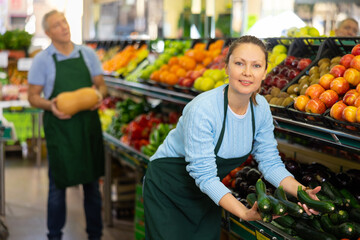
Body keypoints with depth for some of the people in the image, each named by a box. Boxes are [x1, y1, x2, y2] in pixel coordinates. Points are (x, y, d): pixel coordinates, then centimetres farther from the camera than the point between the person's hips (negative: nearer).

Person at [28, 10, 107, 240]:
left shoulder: (88, 54, 5)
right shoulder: (42, 60, -3)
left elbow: (101, 84, 12)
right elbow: (33, 96, -1)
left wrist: (99, 95, -11)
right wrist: (50, 105, -20)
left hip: (88, 125, 3)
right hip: (59, 127, -3)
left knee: (92, 182, 11)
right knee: (58, 183, 4)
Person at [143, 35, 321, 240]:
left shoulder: (261, 108, -11)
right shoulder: (202, 110, -31)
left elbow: (271, 162, -4)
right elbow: (204, 175, -30)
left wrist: (302, 193, -20)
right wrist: (244, 213, -37)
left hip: (206, 192, 6)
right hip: (168, 188, -5)